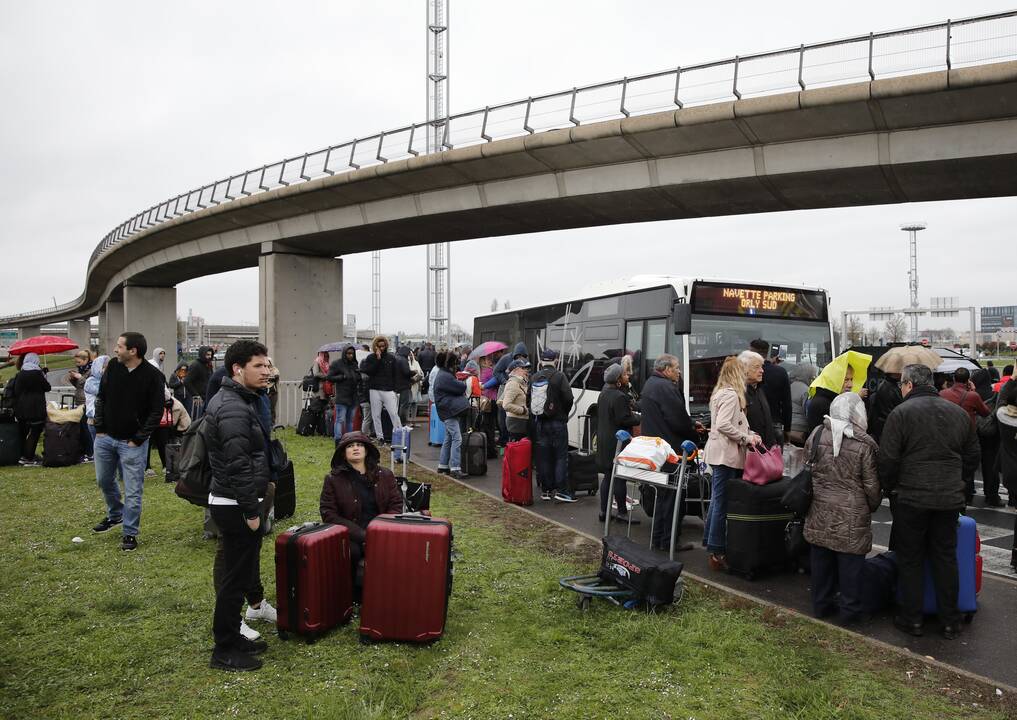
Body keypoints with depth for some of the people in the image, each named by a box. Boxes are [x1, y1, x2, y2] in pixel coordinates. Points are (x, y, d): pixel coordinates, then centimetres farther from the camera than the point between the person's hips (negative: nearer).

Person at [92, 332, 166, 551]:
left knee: (132, 490, 0)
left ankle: (130, 533, 14)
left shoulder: (153, 376, -16)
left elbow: (156, 412, -12)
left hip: (132, 442, -5)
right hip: (105, 437, 5)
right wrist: (99, 428, 2)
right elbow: (101, 398, 8)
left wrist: (138, 439, -14)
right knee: (104, 480, 21)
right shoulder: (112, 366, -2)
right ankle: (115, 514, 46)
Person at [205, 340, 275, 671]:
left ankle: (233, 638, 31)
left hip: (235, 502, 11)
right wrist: (251, 511, -21)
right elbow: (238, 465, -25)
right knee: (235, 575, 0)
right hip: (235, 505, -11)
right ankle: (224, 651, 12)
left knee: (239, 565, 18)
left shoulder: (240, 400, 12)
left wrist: (261, 485, 22)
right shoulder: (233, 409, -21)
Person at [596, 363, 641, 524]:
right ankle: (622, 512, 5)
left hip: (604, 440, 9)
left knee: (608, 476, 13)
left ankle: (604, 511, 18)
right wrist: (639, 417, -5)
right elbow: (624, 420, -21)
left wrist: (630, 412, 19)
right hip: (617, 442, -9)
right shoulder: (619, 397, -19)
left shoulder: (604, 394, 12)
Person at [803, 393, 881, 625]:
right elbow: (871, 485, -5)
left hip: (820, 511, 4)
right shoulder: (864, 445, -12)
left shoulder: (817, 435, -1)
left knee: (822, 559, 14)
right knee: (850, 562, 6)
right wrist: (873, 506, 13)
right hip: (852, 515, -4)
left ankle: (822, 604, 26)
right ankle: (850, 610, 16)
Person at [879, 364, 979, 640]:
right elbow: (972, 457, 13)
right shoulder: (959, 413, 6)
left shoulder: (901, 413, -11)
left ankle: (912, 619, 15)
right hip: (950, 498, 5)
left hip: (911, 498, -4)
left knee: (910, 559, 8)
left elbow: (887, 460, -14)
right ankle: (950, 621, 21)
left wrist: (890, 488, 2)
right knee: (946, 558, 14)